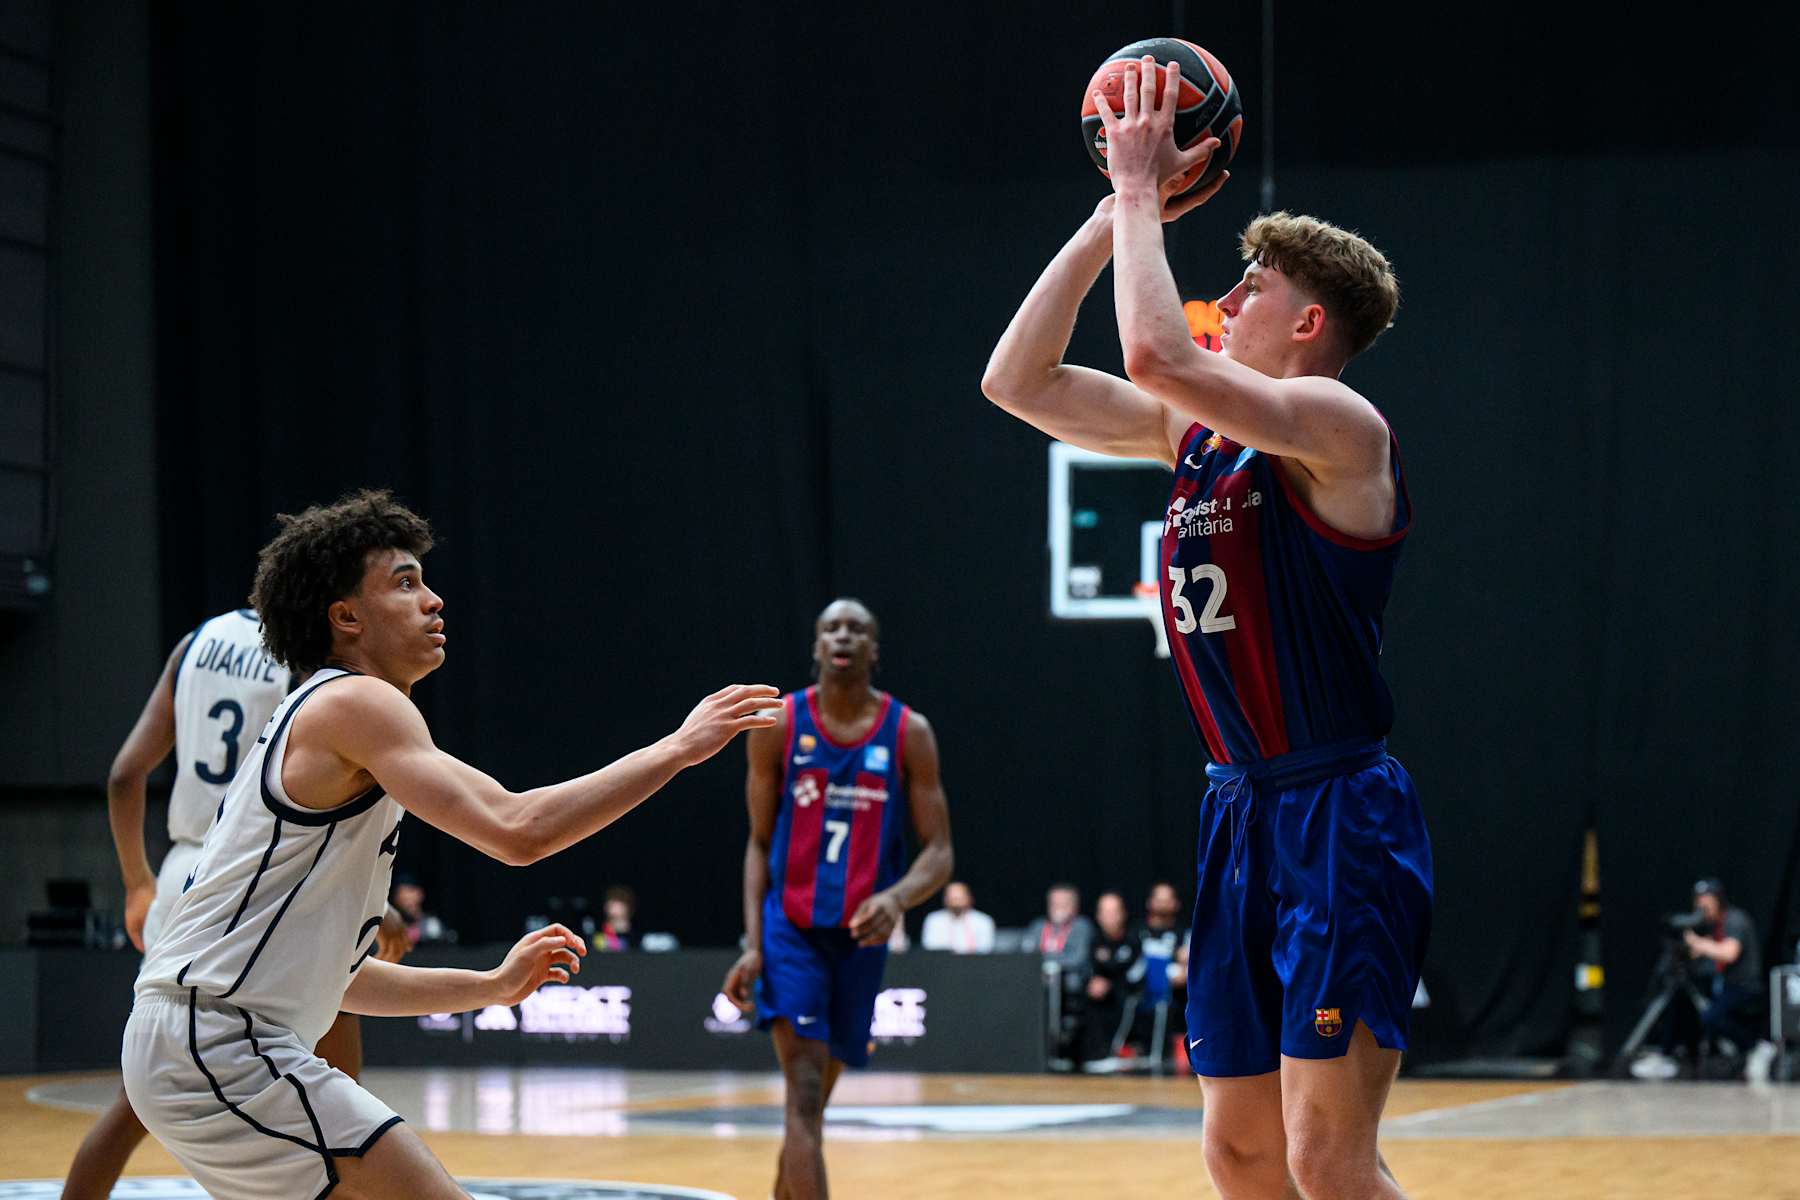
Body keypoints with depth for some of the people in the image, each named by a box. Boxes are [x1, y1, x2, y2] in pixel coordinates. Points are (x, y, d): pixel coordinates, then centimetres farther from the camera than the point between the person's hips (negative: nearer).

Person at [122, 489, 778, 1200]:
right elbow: (516, 831, -22)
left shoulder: (313, 727, 22)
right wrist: (676, 749, -15)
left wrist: (493, 985, 21)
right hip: (221, 1046, -11)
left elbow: (332, 973, 25)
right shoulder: (352, 703, -9)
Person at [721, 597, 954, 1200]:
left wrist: (897, 898, -25)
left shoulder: (908, 733, -2)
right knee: (805, 1094, -17)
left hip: (861, 934, 2)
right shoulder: (777, 725, -2)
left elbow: (939, 851, -3)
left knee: (812, 1101, 13)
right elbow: (760, 841, 5)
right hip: (790, 927, -2)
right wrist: (753, 943, -5)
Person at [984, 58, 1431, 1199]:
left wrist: (1142, 191, -13)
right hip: (1243, 815, 9)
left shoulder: (1337, 425, -11)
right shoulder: (1197, 434, 13)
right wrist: (1115, 217, 8)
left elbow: (1157, 354, -27)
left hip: (1340, 817, -9)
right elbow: (1018, 381, 13)